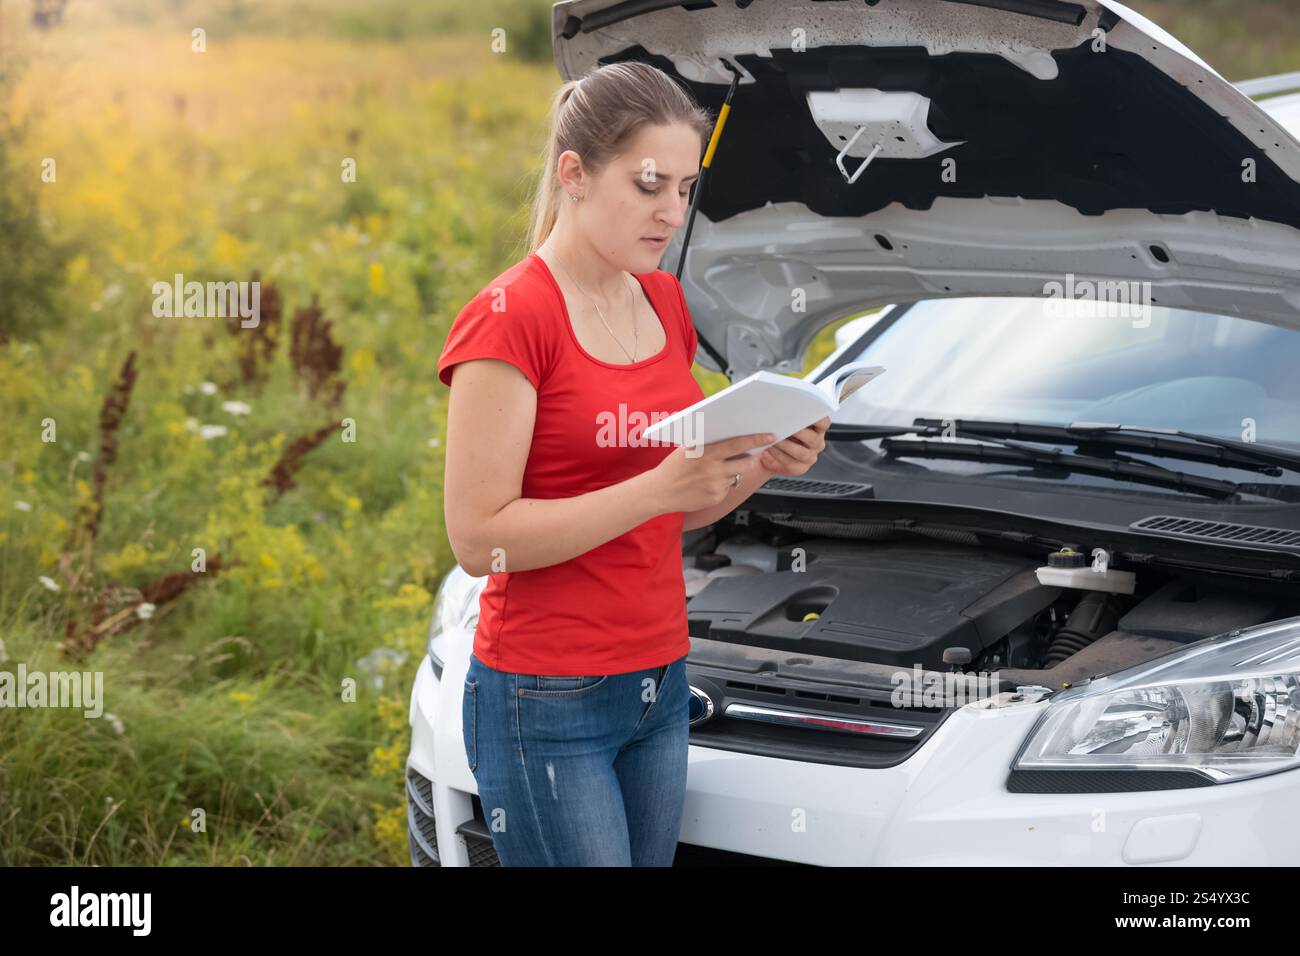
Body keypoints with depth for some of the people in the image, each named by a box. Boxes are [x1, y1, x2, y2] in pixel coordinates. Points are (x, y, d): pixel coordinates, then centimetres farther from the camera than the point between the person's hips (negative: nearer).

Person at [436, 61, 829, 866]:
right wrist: (663, 483, -24)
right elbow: (479, 538, -19)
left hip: (659, 683, 7)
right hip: (547, 703, -7)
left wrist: (760, 465, -4)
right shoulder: (509, 320, -15)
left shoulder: (665, 302, 9)